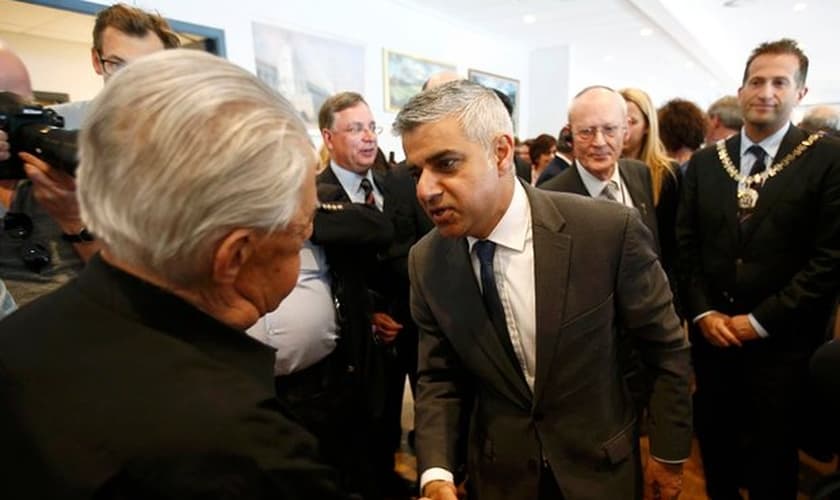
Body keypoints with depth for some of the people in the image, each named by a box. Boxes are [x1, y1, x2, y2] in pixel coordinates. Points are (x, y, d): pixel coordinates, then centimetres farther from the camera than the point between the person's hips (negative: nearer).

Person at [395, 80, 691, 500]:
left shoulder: (610, 231, -23)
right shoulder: (426, 262, -13)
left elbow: (667, 348, -9)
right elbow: (439, 378, -3)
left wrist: (669, 454, 0)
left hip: (597, 463, -1)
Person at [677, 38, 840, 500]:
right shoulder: (704, 162, 5)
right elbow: (686, 246, 4)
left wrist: (760, 321, -13)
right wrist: (703, 313, -5)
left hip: (782, 342, -3)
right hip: (712, 334, 3)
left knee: (771, 461, 13)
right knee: (713, 445, 17)